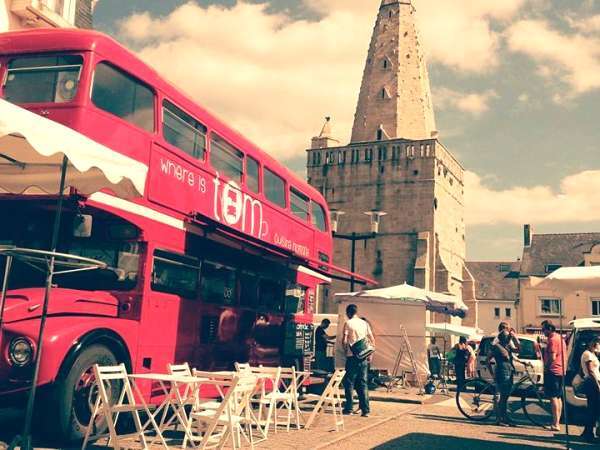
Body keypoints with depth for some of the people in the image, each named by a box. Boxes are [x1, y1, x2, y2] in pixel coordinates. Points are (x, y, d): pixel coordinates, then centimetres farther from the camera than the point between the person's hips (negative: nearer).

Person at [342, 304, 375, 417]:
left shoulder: (348, 323, -5)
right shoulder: (364, 323, 8)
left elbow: (344, 341, -11)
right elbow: (372, 340, 9)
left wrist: (345, 350, 6)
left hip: (352, 357, -4)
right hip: (364, 357, 4)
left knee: (349, 383, 6)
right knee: (362, 383, 9)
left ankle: (349, 408, 9)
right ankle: (365, 409, 6)